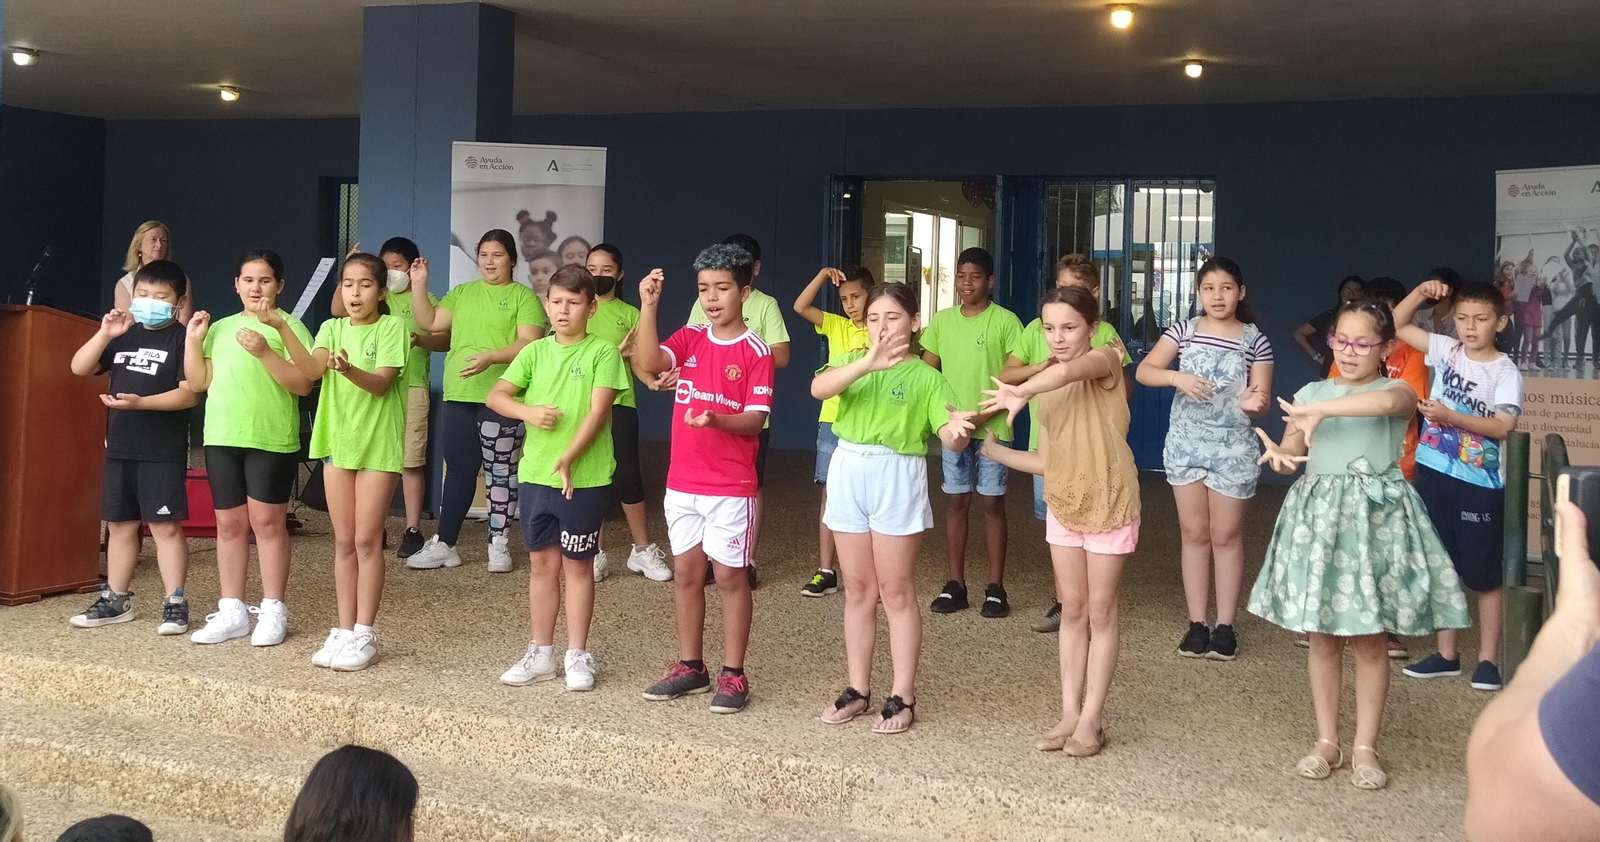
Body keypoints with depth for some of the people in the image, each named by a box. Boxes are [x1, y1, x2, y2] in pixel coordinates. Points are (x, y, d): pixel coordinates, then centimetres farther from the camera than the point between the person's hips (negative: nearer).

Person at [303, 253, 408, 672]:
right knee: (344, 542, 9)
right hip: (337, 441, 5)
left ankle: (364, 634, 5)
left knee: (366, 539, -3)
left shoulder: (392, 327, -5)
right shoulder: (333, 329, 8)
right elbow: (311, 370, -11)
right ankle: (343, 631, 17)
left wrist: (349, 369, -37)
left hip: (379, 444, -4)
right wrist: (324, 362, -35)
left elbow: (382, 383, -18)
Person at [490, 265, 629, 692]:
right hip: (536, 475, 4)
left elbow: (598, 411, -13)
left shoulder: (602, 352, -5)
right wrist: (527, 411, -14)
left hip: (585, 477, -4)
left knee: (577, 564, 5)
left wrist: (568, 458, -23)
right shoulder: (535, 352, 8)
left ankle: (577, 655, 16)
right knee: (541, 563, 12)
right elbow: (496, 395, 6)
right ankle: (541, 654, 22)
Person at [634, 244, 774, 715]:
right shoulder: (689, 339, 6)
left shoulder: (756, 352, -7)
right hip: (682, 482, 5)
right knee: (685, 572, 11)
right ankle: (690, 667, 24)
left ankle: (733, 675, 12)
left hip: (731, 486, -5)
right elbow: (649, 363, -13)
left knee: (729, 574, 2)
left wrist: (716, 420, -31)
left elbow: (755, 420, -12)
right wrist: (648, 306, -22)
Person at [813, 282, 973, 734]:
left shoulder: (926, 376, 0)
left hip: (898, 478, -3)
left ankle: (903, 697, 8)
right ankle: (858, 690, 20)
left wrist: (957, 430, -35)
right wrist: (868, 363, -32)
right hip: (849, 474, 3)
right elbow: (819, 388, -16)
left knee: (896, 591, 1)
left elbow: (950, 438, -10)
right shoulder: (853, 361, 7)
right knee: (857, 589, 10)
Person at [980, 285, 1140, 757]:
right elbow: (1049, 462, 9)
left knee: (1100, 612, 4)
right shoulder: (1048, 390, 7)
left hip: (1109, 506, -6)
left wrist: (1023, 393, -51)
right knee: (1072, 610, 11)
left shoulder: (1106, 360, -13)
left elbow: (1069, 371, -39)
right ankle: (1070, 714, 18)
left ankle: (1092, 720, 13)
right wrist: (993, 450, 7)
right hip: (1063, 507, 6)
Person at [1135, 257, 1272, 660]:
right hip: (1185, 444, 2)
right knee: (1194, 534, 8)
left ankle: (1225, 626, 14)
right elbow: (1143, 371, -5)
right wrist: (1177, 377, -23)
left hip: (1233, 448, -2)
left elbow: (1261, 399, -4)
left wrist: (1253, 402, -27)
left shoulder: (1255, 340, -3)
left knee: (1226, 535, 6)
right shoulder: (1184, 331, 0)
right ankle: (1197, 623, 16)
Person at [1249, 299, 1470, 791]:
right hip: (1320, 515, 3)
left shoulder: (1399, 391, -2)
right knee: (1323, 635, 7)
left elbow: (1386, 402, -28)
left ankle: (1365, 747, 15)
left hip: (1377, 517, -3)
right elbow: (1292, 450, 0)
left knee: (1370, 638, 3)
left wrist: (1321, 410, -29)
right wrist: (1279, 454, -22)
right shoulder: (1313, 392, 9)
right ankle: (1326, 742, 19)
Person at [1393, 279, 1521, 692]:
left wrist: (1449, 416, -28)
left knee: (1484, 575, 4)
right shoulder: (1447, 350, 4)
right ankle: (1446, 654, 23)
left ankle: (1488, 659, 15)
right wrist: (1420, 293, -7)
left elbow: (1502, 427, -19)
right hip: (1433, 475, 4)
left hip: (1480, 484, -4)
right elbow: (1396, 324, 8)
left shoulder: (1506, 372, -8)